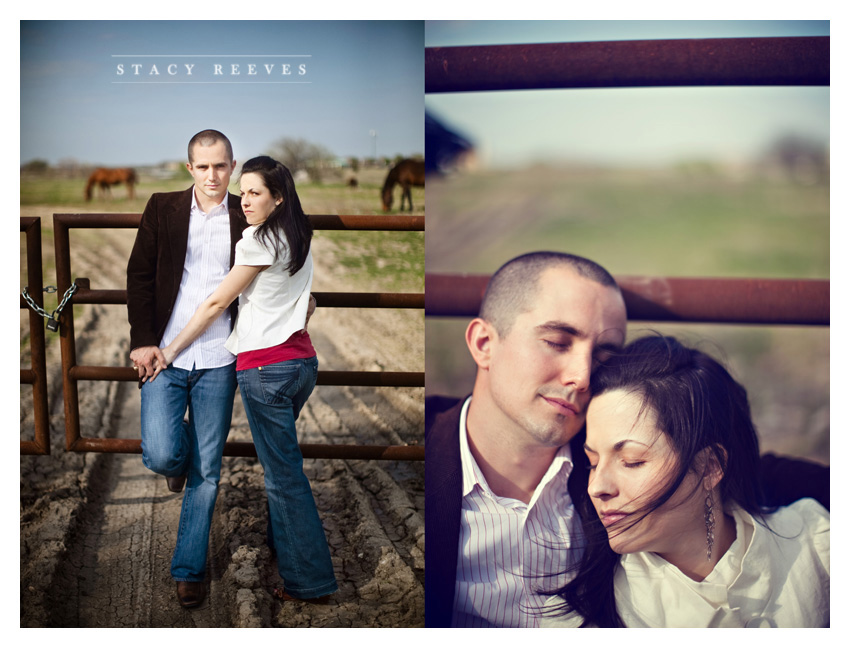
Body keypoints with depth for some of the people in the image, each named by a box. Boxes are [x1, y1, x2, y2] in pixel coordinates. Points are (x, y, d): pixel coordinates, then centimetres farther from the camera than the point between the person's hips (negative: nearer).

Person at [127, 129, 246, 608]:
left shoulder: (247, 217, 3)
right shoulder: (163, 209, 3)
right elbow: (140, 275, 3)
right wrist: (142, 340, -4)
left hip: (218, 361, 0)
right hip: (165, 354, 0)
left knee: (207, 471, 4)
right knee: (162, 455, -10)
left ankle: (189, 569, 19)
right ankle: (179, 462, 30)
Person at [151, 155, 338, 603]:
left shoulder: (260, 239, -10)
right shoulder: (299, 239, 14)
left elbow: (216, 303, -7)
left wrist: (171, 350, 0)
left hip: (265, 367, -8)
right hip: (302, 360, 8)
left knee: (283, 474, -2)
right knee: (279, 462, 19)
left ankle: (311, 582, 4)